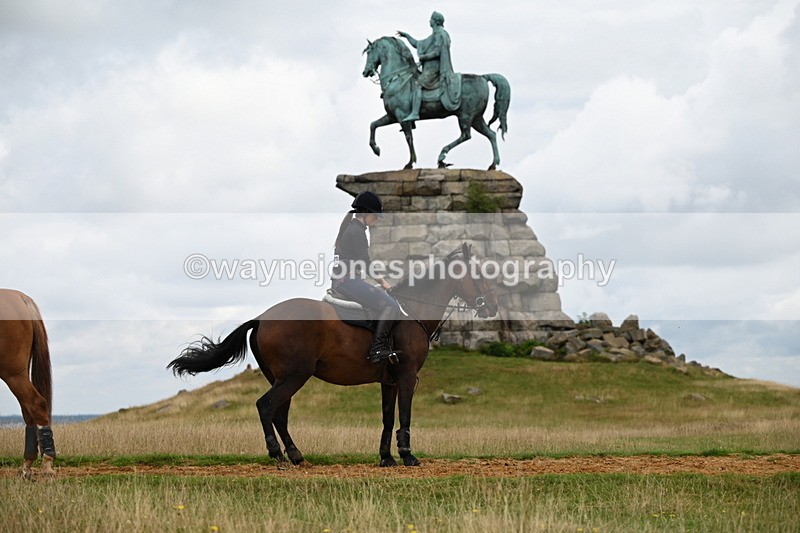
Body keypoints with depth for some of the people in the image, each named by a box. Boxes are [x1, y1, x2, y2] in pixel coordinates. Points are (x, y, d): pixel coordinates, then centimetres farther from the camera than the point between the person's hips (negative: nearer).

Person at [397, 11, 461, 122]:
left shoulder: (439, 34, -9)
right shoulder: (435, 35, 23)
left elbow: (437, 52, -19)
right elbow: (418, 45, 29)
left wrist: (423, 57, -11)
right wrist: (406, 36, 27)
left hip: (434, 68, -11)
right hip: (430, 67, 11)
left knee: (417, 84, -22)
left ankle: (415, 113, -33)